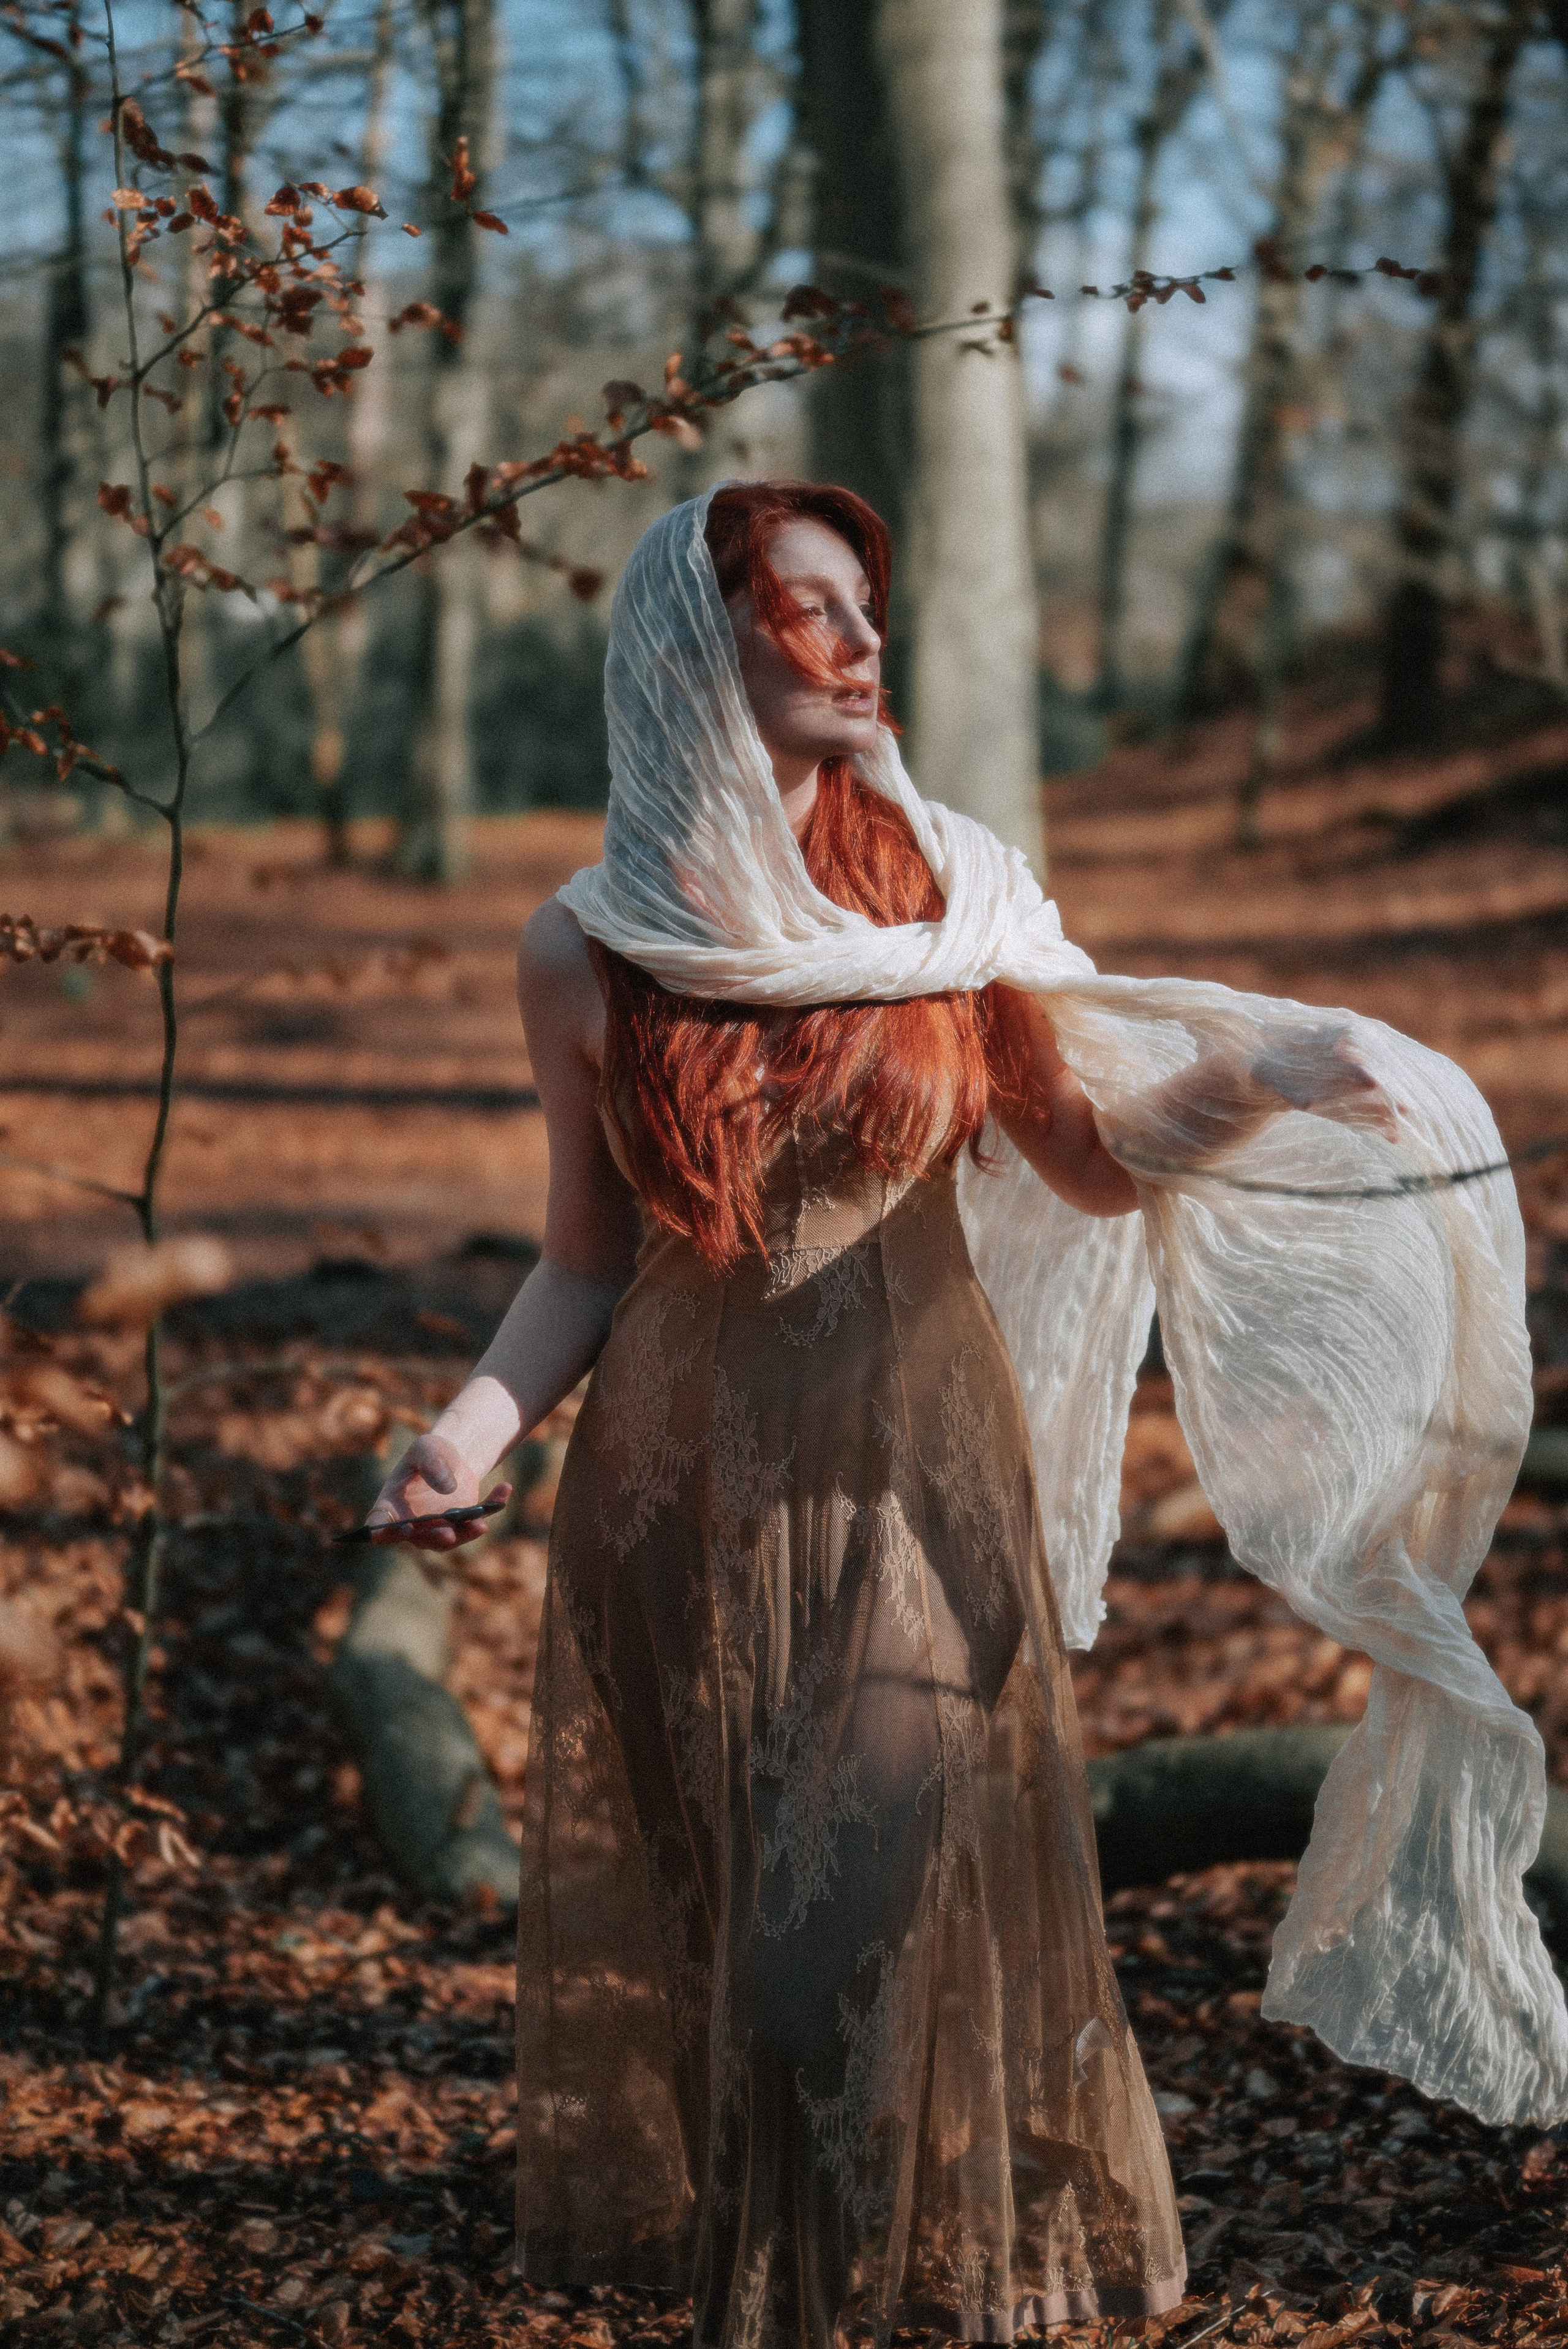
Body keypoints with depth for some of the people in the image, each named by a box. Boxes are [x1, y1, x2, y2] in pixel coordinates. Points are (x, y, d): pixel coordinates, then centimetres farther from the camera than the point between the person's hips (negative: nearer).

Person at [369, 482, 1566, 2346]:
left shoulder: (951, 893, -2)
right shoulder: (588, 953, -3)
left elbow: (1096, 1163, 3)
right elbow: (587, 1260, 4)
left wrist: (1268, 1077, -14)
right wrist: (480, 1422, -13)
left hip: (920, 1483, 0)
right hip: (691, 1493, 0)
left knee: (922, 1910, -2)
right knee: (716, 1929, 8)